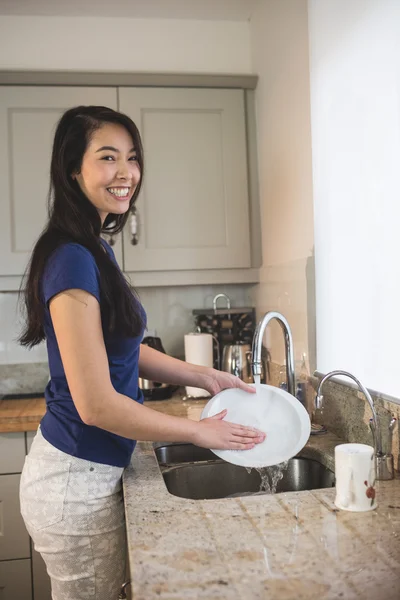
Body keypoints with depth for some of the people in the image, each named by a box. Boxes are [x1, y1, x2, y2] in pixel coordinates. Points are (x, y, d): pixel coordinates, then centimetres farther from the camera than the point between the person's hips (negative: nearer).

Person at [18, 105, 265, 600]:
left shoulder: (96, 250, 7)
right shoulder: (72, 259, -23)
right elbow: (97, 404, -24)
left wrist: (205, 377, 10)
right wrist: (200, 432, -12)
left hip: (88, 473, 9)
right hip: (75, 483, -9)